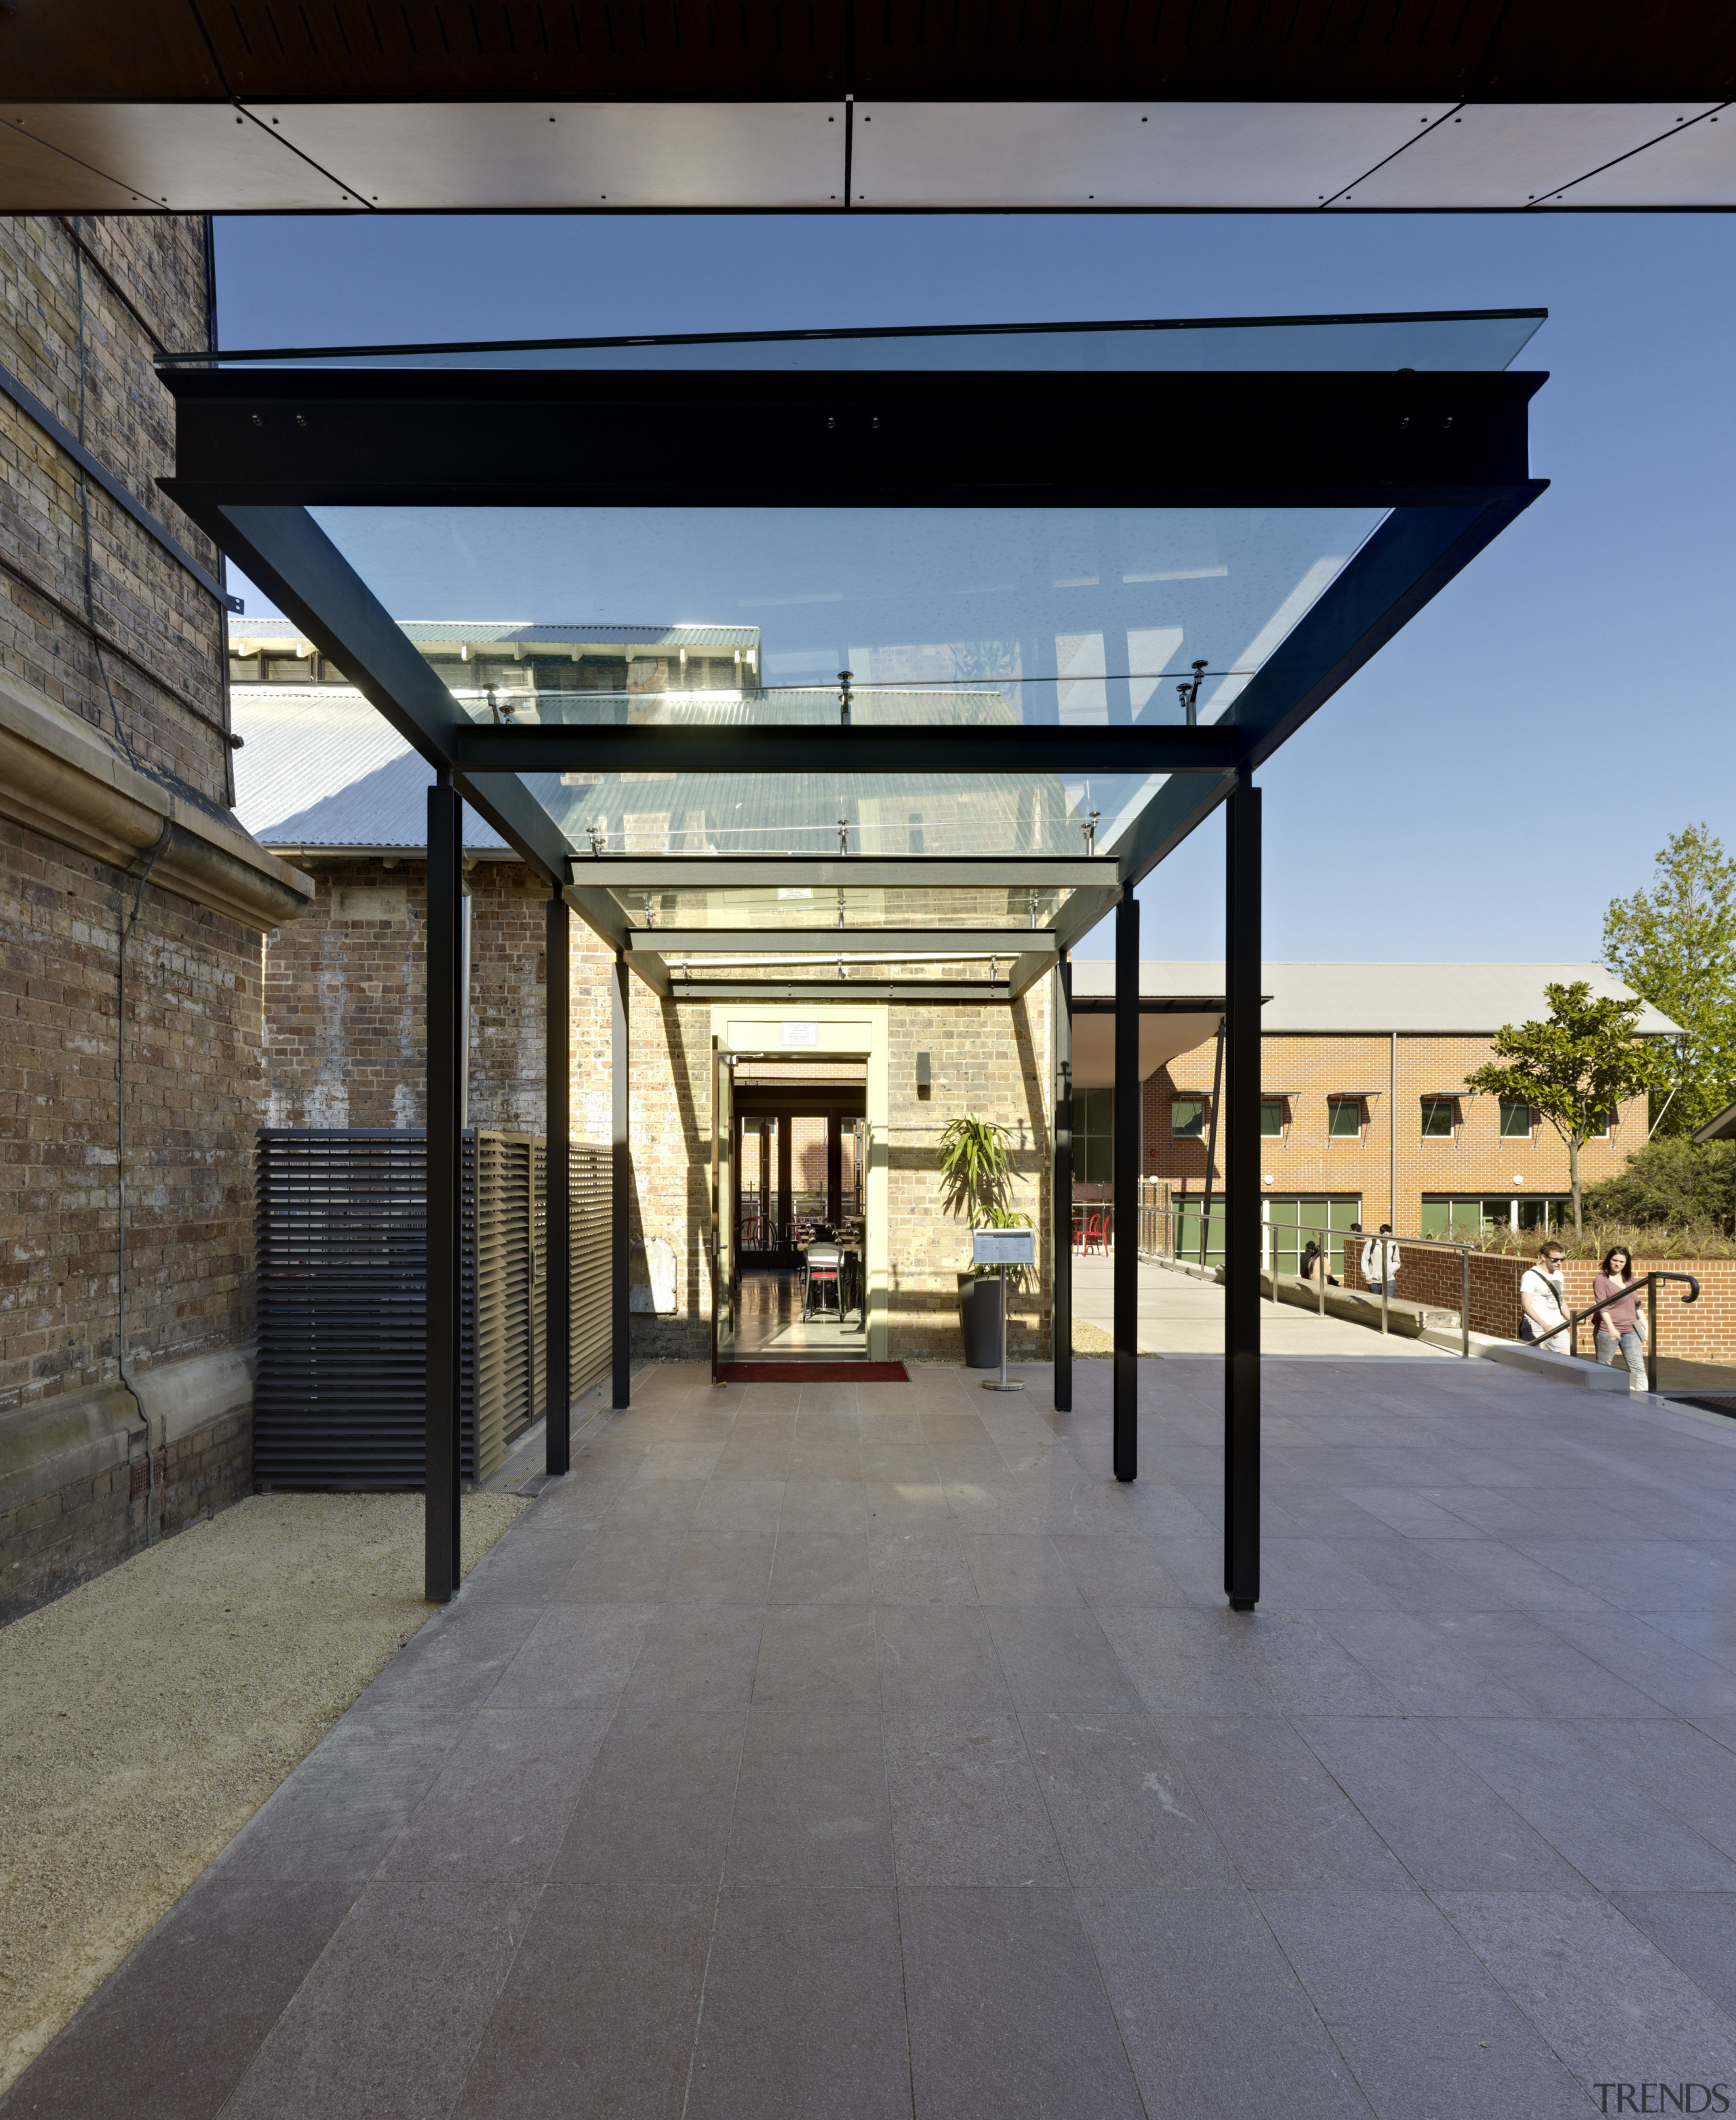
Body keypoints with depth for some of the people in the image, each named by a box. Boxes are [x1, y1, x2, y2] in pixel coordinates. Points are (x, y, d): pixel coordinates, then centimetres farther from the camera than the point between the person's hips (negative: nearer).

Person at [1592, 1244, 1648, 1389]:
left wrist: (1646, 1326, 12)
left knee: (1638, 1368, -1)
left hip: (1630, 1330, 5)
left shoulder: (1630, 1279, 11)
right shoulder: (1601, 1280, -7)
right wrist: (1611, 1328, -29)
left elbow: (1637, 1305, 18)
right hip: (1607, 1332, -5)